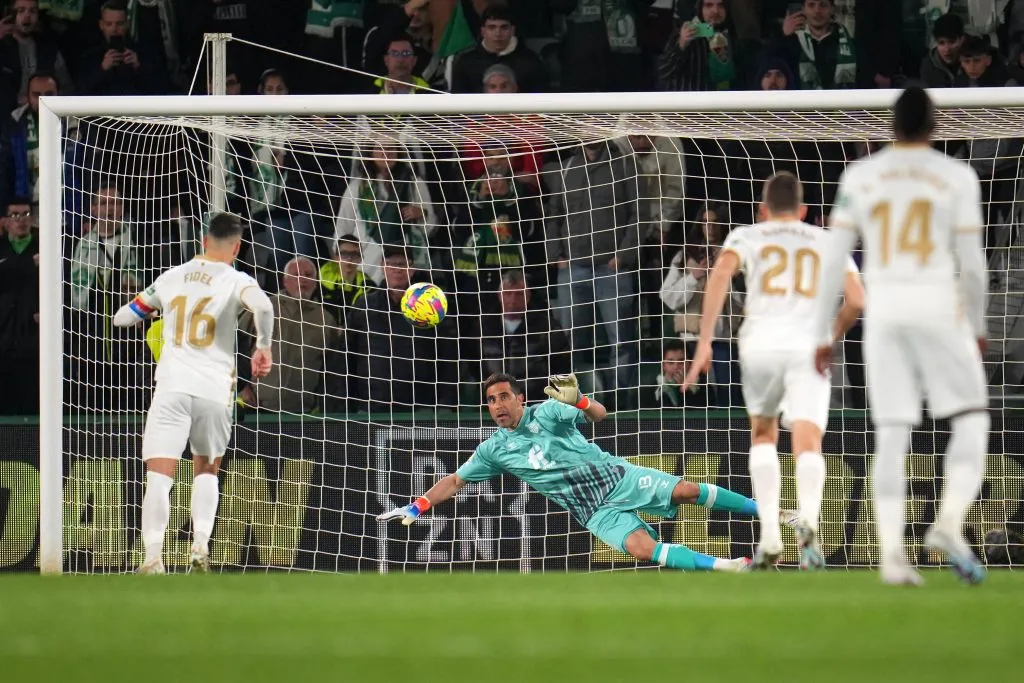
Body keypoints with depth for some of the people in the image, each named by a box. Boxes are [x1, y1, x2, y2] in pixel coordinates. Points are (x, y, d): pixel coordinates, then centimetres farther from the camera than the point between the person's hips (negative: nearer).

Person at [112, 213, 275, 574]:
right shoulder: (236, 281, 2)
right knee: (206, 470, 21)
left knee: (159, 477, -7)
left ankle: (152, 561, -22)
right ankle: (201, 546, 4)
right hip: (214, 391, 0)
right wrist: (263, 347, -5)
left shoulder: (172, 277, 12)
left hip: (171, 386, 0)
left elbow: (122, 317, 20)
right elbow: (263, 306, -21)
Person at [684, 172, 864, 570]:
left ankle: (769, 533, 10)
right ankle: (808, 518, -40)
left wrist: (704, 343, -5)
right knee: (808, 443, -9)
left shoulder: (747, 236, 19)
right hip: (809, 346, 0)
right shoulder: (827, 242, 22)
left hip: (761, 343, 0)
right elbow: (856, 300, 10)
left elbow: (721, 272, -3)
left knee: (763, 434, 23)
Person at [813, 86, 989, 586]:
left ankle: (892, 553, -5)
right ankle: (949, 523, -13)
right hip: (937, 307, -2)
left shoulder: (860, 176, 6)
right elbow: (971, 261, -1)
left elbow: (833, 258, 4)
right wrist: (977, 326, 13)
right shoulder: (956, 176, 0)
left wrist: (822, 334, 9)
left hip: (882, 310, 3)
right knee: (972, 420, 8)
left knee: (891, 435, 4)